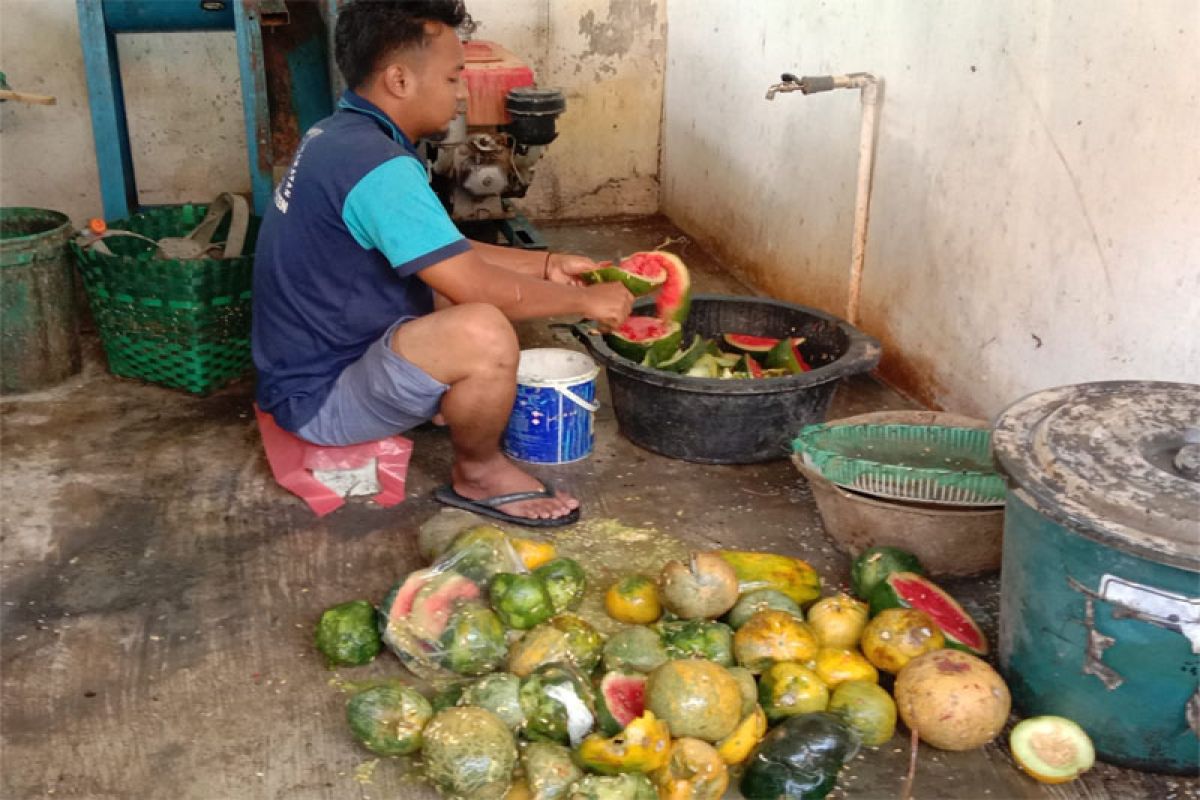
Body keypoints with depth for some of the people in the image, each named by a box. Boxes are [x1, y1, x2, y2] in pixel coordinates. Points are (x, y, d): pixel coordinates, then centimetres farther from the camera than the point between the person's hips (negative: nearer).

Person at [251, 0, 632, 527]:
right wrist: (586, 301, -11)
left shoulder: (342, 136, 6)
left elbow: (449, 256, 15)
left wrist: (546, 266, 10)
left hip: (315, 355, 10)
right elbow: (478, 287, -25)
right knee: (486, 331, -31)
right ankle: (478, 474, -5)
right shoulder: (375, 165, -26)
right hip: (319, 397, -10)